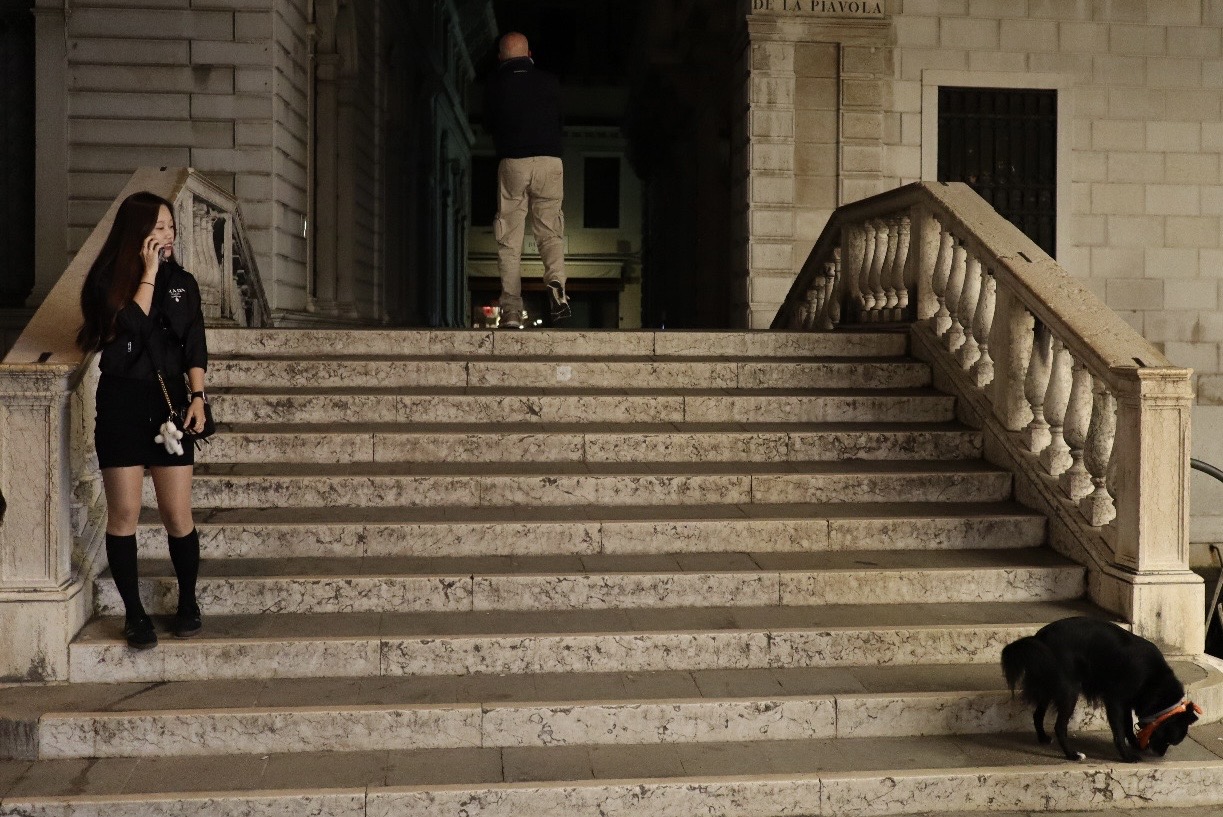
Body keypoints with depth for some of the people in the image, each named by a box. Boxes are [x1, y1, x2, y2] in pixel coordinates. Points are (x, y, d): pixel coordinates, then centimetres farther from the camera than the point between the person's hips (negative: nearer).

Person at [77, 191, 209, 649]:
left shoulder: (182, 282, 8)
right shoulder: (107, 282, -1)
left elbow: (195, 347, 6)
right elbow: (130, 327, -18)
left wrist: (197, 397, -6)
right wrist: (148, 272, -13)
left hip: (169, 403, 2)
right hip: (121, 405, -2)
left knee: (177, 515, 0)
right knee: (123, 514, 1)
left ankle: (188, 603, 18)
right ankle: (134, 614, 13)